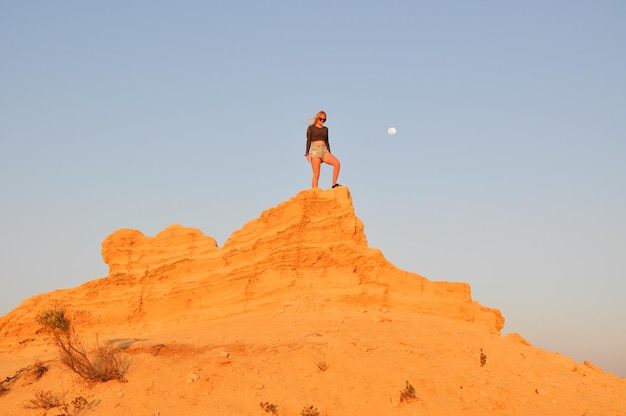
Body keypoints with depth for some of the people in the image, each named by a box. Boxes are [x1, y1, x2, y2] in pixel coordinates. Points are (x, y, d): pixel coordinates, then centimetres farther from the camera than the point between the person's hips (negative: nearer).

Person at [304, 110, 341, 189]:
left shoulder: (325, 129, 21)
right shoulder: (311, 128, 8)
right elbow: (308, 141, 0)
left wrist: (329, 153, 14)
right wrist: (307, 153, -11)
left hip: (324, 151, 4)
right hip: (315, 151, -4)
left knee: (337, 163, -21)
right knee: (316, 175, -12)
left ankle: (334, 184, -17)